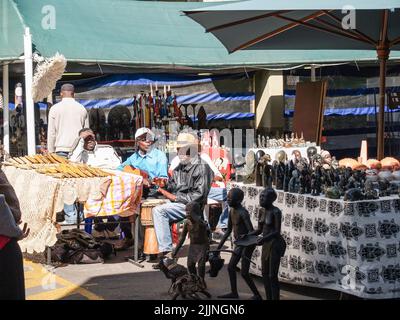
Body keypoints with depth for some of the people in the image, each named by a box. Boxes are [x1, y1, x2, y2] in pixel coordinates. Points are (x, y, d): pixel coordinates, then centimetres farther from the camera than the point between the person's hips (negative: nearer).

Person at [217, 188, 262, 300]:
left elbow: (251, 231, -27)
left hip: (247, 244, -9)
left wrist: (243, 248, -34)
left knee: (244, 273, -8)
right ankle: (234, 293, 20)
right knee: (231, 267, 11)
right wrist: (220, 246, 13)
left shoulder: (243, 213, -22)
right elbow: (228, 230, 15)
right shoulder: (231, 211, 6)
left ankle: (257, 295, 2)